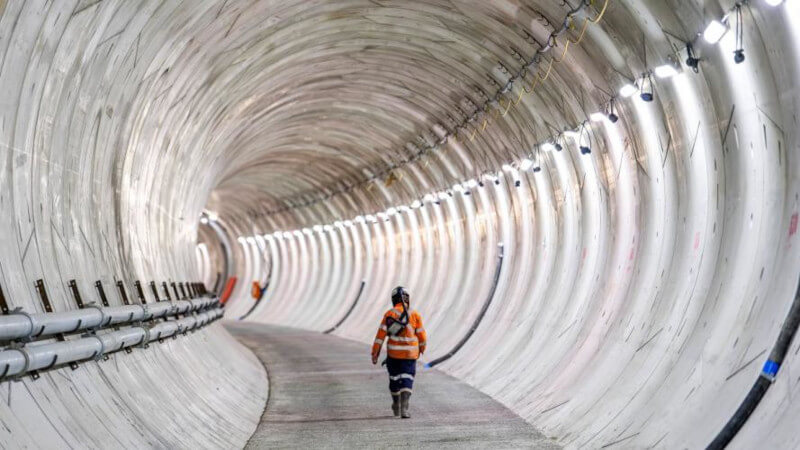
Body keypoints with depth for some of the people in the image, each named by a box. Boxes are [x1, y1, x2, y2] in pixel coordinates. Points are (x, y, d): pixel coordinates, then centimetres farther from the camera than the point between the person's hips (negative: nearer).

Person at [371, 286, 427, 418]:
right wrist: (421, 349, 19)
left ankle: (396, 407, 30)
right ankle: (404, 408, -16)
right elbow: (422, 336, -1)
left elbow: (380, 335, -8)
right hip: (410, 354, -1)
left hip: (393, 353, 1)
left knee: (394, 378, 17)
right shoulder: (415, 315, -3)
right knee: (407, 381, 1)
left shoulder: (389, 314, -4)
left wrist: (374, 353, -5)